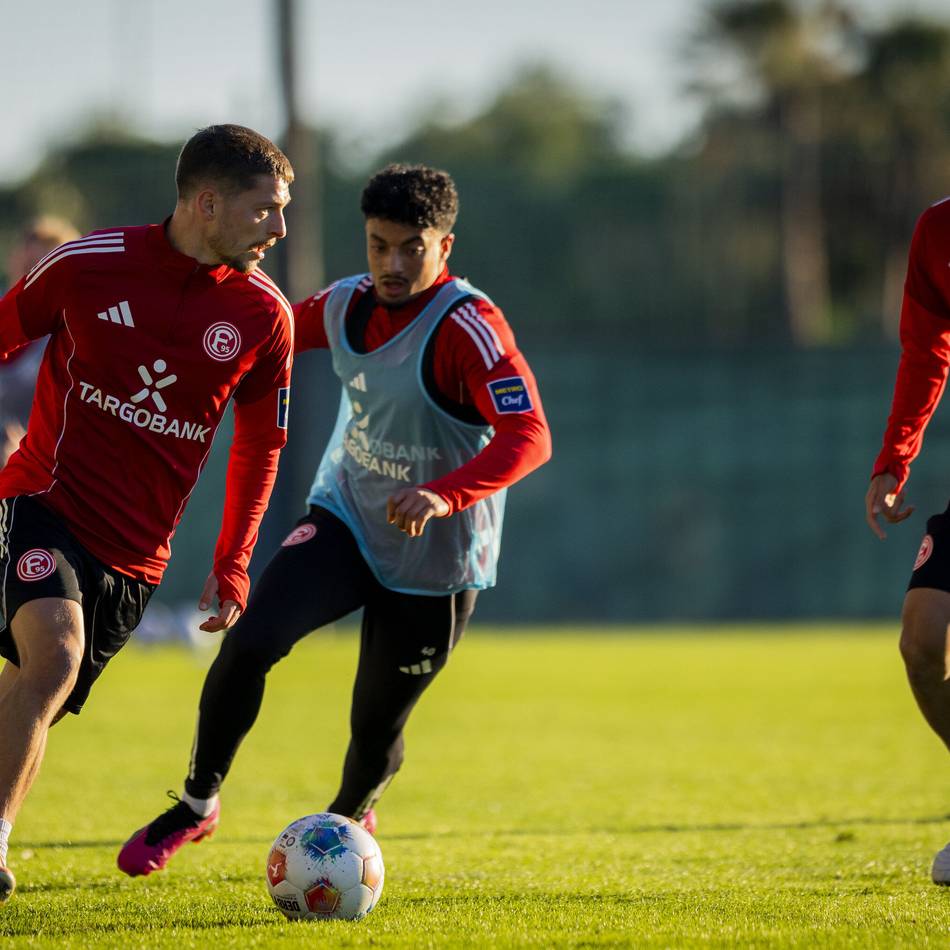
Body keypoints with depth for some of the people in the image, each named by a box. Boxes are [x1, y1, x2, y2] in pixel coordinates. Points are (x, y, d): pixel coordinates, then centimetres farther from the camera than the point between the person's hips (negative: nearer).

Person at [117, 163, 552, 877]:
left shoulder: (468, 328, -25)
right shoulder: (346, 307, -4)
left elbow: (529, 437, -35)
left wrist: (443, 495, -48)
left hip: (433, 562, -4)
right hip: (344, 520, 4)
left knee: (376, 726, 6)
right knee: (250, 641, -19)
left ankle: (350, 818, 43)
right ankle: (198, 804, 2)